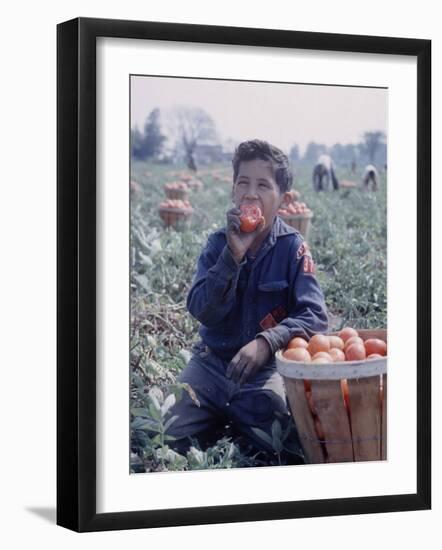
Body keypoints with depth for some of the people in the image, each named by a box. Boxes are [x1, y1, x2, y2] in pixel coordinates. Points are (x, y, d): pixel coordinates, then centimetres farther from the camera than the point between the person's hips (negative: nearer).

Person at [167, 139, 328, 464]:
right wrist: (233, 255, -24)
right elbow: (203, 312, -12)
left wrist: (267, 342, -32)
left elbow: (314, 316, -15)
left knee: (281, 448, -24)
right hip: (213, 361, 2)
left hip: (265, 366, -1)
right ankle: (221, 420, 10)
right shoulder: (219, 243, 0)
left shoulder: (292, 247, -6)